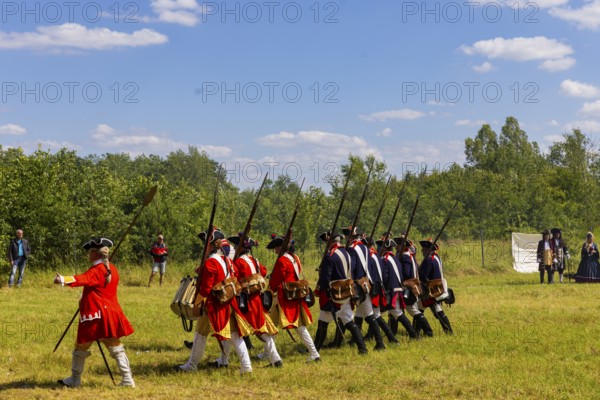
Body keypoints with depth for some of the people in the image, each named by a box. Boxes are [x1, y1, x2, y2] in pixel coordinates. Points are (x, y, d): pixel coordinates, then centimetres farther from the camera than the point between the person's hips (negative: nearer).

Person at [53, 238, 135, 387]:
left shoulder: (96, 271, -15)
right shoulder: (112, 269, 11)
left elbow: (82, 279, -35)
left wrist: (64, 280, -51)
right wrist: (85, 299, 20)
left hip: (94, 315, -7)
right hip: (111, 313, 7)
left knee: (81, 347, 8)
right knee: (116, 347, 12)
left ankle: (75, 380, 17)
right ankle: (127, 379, 7)